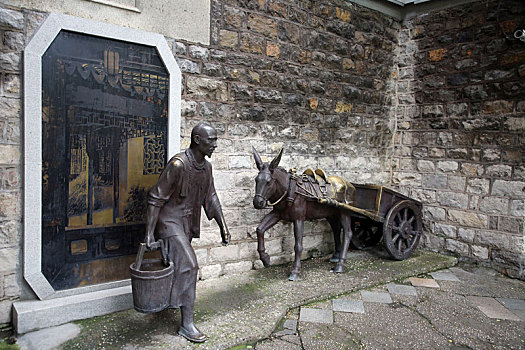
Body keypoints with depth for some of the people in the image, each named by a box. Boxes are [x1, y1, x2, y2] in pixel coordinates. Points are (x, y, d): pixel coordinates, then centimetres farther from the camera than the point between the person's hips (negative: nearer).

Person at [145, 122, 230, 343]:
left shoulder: (206, 166, 4)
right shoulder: (178, 164, -22)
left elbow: (210, 198, 11)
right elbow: (156, 198, -19)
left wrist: (223, 226, 7)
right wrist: (149, 232, -20)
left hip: (187, 224, 8)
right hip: (170, 222, -8)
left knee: (179, 266, 18)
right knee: (188, 266, -13)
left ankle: (167, 300, 41)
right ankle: (186, 325, -4)